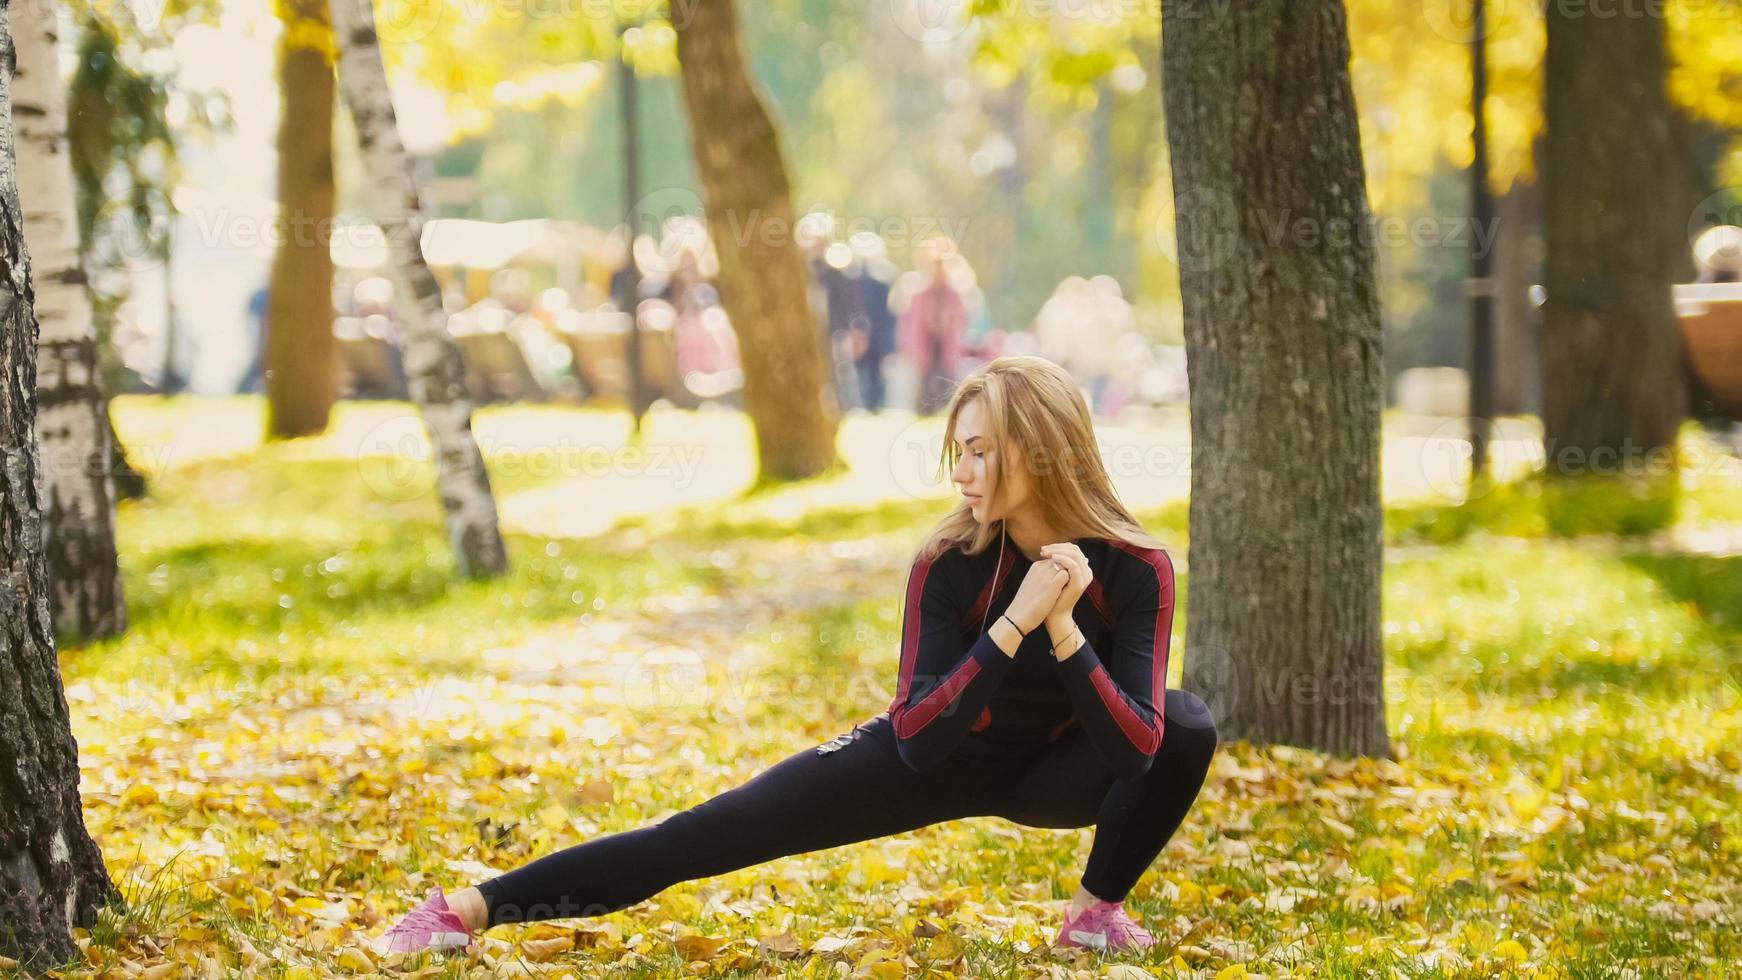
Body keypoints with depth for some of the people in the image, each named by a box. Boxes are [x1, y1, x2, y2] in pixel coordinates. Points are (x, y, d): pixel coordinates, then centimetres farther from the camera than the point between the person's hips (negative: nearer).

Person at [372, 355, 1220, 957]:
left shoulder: (1136, 570, -24)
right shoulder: (950, 565, -25)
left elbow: (1134, 747, -30)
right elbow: (918, 736, -32)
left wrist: (1063, 629, -41)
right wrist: (1013, 623, -41)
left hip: (1045, 765, 1)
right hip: (934, 758, -1)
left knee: (1185, 729, -27)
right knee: (705, 838, -12)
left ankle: (1097, 914, -5)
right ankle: (469, 907, -8)